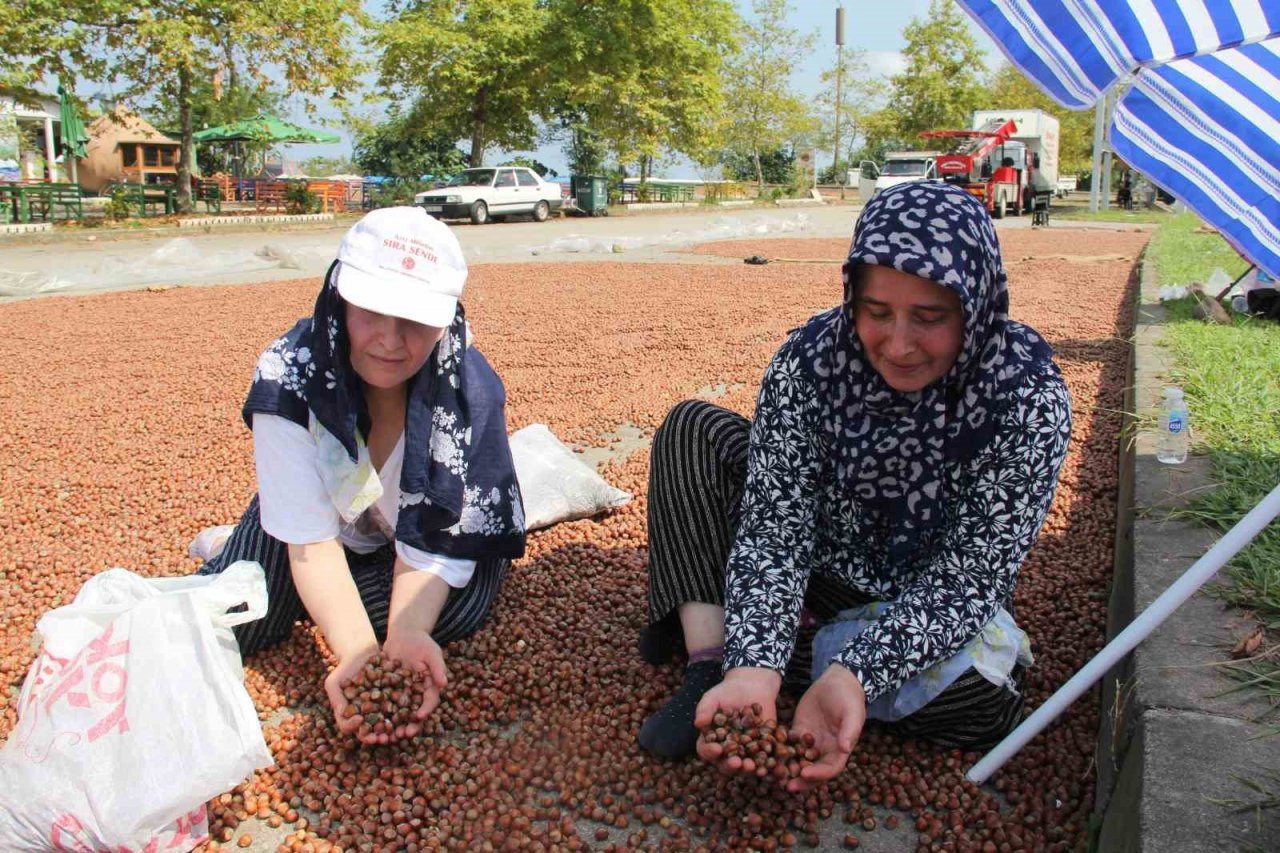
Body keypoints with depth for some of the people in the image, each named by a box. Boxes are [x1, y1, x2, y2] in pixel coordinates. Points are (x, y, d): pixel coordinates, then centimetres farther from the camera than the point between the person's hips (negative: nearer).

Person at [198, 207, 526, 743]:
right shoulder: (290, 376, -31)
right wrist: (358, 650, -44)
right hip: (315, 513, 0)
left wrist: (406, 634, -46)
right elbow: (312, 538, -30)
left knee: (458, 606, -28)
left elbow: (433, 541, -27)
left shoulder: (470, 390, -30)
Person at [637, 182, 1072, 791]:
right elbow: (773, 526, -26)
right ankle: (712, 660, -26)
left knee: (982, 699, -33)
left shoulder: (1030, 397, -26)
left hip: (934, 608, -1)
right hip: (815, 574, 1)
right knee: (691, 430, -14)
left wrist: (854, 675, -44)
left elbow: (968, 577, -28)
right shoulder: (808, 359, -22)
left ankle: (704, 623, -16)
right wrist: (754, 665, -44)